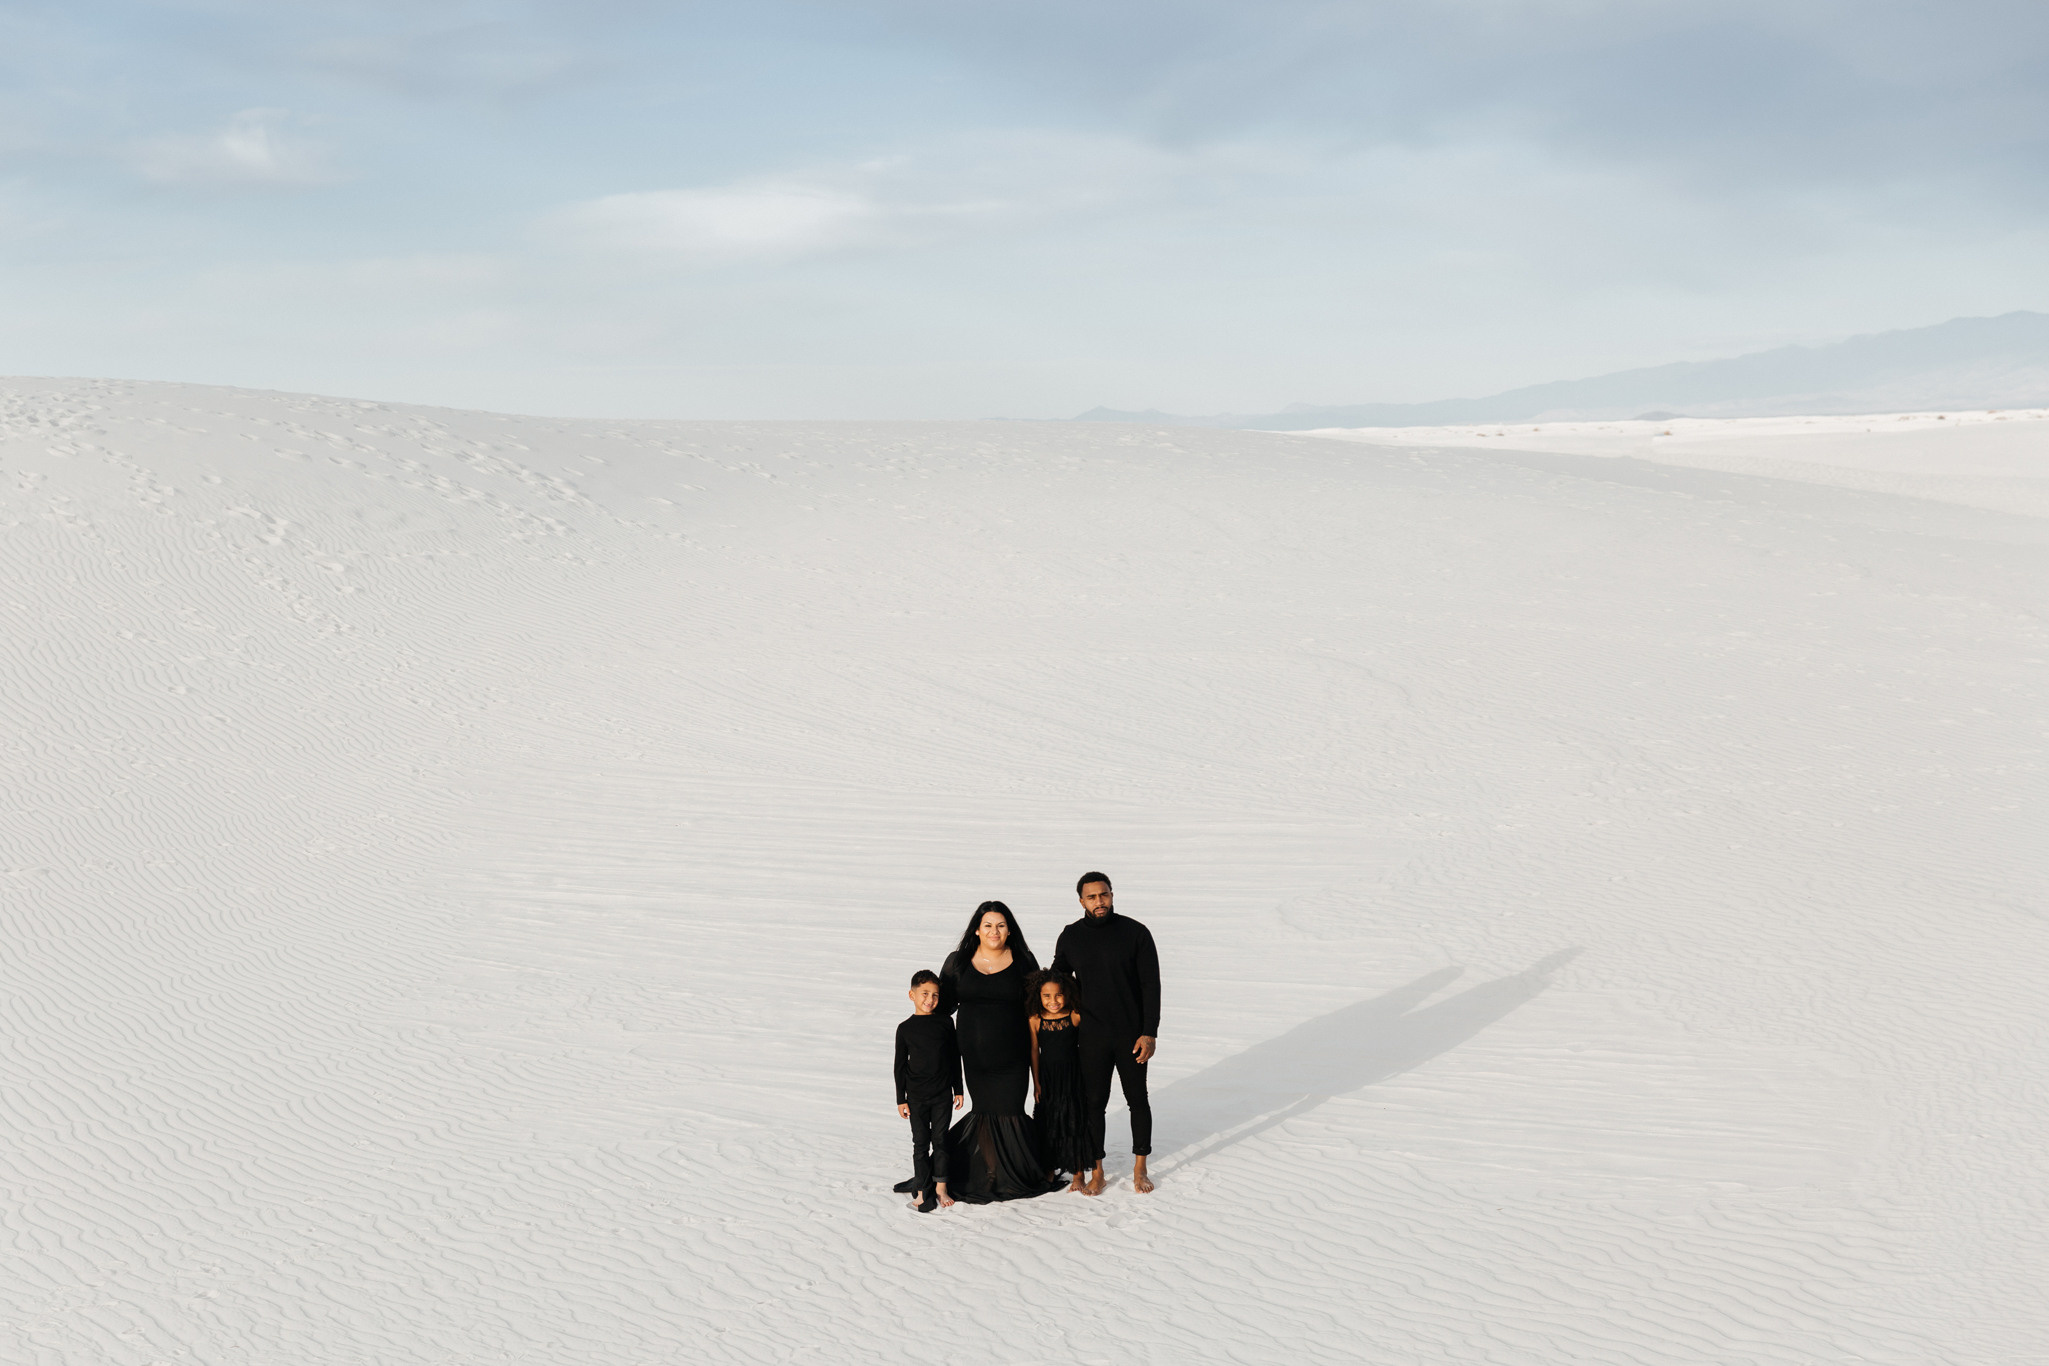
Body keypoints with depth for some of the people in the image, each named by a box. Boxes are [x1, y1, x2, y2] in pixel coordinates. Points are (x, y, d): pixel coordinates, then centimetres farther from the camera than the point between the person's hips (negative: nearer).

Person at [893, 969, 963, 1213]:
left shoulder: (945, 1023, 1)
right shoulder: (906, 1028, -2)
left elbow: (955, 1058, 8)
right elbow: (900, 1065, 2)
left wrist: (957, 1090, 8)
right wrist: (901, 1099, 0)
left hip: (942, 1094, 1)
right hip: (917, 1096, -1)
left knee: (940, 1140, 7)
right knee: (921, 1143, 4)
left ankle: (940, 1187, 19)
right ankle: (923, 1191, 11)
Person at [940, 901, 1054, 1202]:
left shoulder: (1023, 962, 3)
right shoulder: (959, 962, 5)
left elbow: (1036, 1007, 8)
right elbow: (943, 1004, 9)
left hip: (1012, 1056, -1)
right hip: (974, 1057, 1)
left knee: (1008, 1113, -2)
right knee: (986, 1112, 1)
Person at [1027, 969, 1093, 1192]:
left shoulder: (1075, 1017, -12)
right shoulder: (1035, 1020, -9)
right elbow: (1034, 1051, -2)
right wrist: (1036, 1083, -1)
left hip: (1073, 1077, -1)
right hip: (1047, 1078, 1)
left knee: (1075, 1123, 4)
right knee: (1047, 1124, 11)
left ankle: (1078, 1173, 17)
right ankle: (1050, 1169, 29)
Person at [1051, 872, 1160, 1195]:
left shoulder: (1136, 933, -7)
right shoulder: (1071, 937, 0)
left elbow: (1151, 985, -7)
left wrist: (1149, 1033, -12)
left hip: (1132, 1035, -1)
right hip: (1092, 1037, 2)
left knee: (1137, 1100, 7)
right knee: (1094, 1103, 5)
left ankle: (1140, 1168, 22)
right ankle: (1096, 1173, 16)